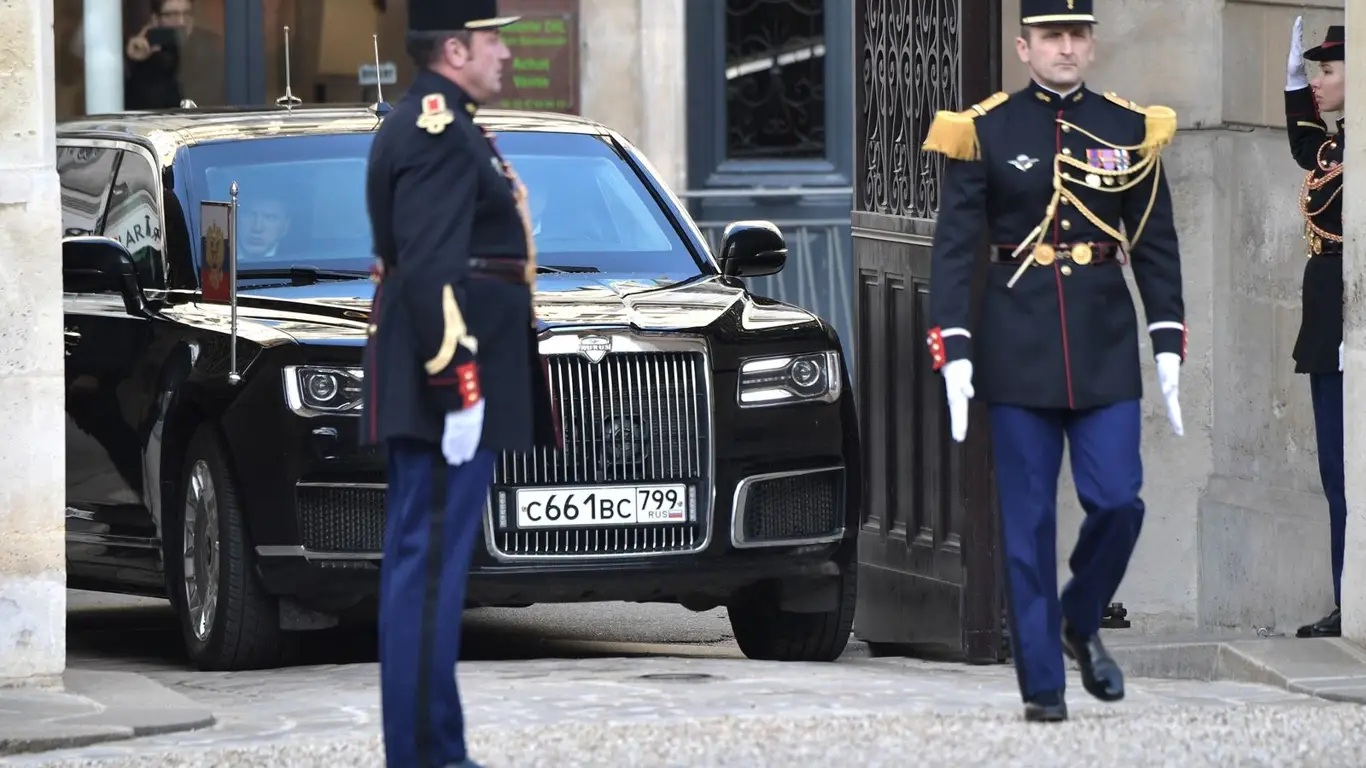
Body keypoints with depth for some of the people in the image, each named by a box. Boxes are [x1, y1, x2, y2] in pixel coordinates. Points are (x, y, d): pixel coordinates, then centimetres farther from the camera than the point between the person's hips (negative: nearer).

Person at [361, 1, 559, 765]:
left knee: (427, 563, 13)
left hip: (453, 382, 11)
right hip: (451, 377, -11)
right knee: (431, 566, -9)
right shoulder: (437, 132, -15)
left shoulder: (436, 124, 18)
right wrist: (458, 388, -24)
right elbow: (431, 273, -23)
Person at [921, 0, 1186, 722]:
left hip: (1106, 346, 2)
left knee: (1118, 502, -7)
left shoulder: (1130, 130, 5)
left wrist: (1168, 346, 2)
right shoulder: (984, 132, -1)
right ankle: (1042, 683, 6)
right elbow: (953, 248, -3)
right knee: (1028, 524, 0)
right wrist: (953, 353, -10)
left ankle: (1081, 621, 21)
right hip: (1018, 350, -2)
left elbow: (1156, 245, 9)